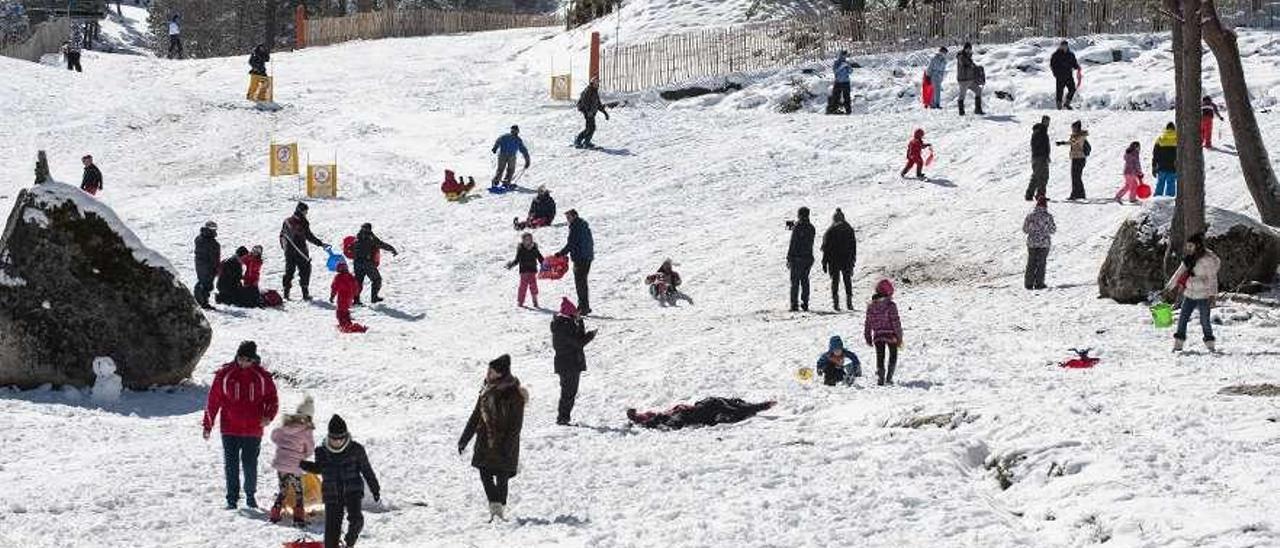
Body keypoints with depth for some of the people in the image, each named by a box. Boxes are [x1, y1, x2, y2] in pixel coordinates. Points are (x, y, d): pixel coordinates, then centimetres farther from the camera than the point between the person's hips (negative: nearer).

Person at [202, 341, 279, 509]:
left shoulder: (262, 377, 1)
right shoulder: (225, 374, -2)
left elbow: (272, 399, 8)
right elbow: (213, 400, 4)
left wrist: (268, 416, -11)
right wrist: (208, 425, 4)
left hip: (253, 431, 0)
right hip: (230, 430, 0)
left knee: (251, 466, 6)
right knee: (231, 465, 1)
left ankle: (250, 495, 25)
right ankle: (232, 499, 10)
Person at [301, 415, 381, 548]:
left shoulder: (356, 449, -5)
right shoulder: (322, 451, -1)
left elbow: (367, 471, 4)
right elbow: (318, 468, 18)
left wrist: (375, 490, 7)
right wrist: (302, 464, 6)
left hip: (353, 492, -1)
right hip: (332, 495, 1)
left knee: (355, 519, -22)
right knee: (332, 528, 1)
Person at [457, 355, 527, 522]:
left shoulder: (514, 395, -11)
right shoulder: (486, 391, 8)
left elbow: (516, 424, -12)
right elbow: (476, 416, 15)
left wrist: (509, 445, -18)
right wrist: (464, 439, 15)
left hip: (504, 442, -5)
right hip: (485, 440, 5)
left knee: (501, 477, -2)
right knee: (485, 474, 4)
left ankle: (500, 507, 4)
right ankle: (495, 505, 16)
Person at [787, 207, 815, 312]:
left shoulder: (797, 228, -14)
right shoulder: (811, 228, 5)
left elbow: (792, 244, -14)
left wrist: (789, 259, -10)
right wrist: (792, 225, 25)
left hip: (797, 258, -6)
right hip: (808, 257, 6)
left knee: (795, 281, -1)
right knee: (805, 281, 12)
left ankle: (794, 304, -4)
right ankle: (805, 304, 10)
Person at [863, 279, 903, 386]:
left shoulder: (871, 306, 2)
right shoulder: (890, 305, -12)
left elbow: (868, 323, 8)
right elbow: (895, 322, -12)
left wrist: (868, 338, 17)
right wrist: (899, 337, -4)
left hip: (877, 336, 3)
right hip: (890, 335, -3)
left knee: (879, 358, 11)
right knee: (893, 356, 14)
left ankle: (880, 378, 2)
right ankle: (889, 377, 5)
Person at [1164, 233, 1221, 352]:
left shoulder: (1207, 259, -13)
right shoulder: (1188, 258, 7)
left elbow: (1212, 278, -14)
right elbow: (1179, 273, 19)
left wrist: (1212, 294, -22)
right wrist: (1170, 286, 22)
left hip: (1203, 294, -6)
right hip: (1190, 294, 6)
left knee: (1205, 321, -3)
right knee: (1182, 318, 3)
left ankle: (1210, 344, 11)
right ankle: (1178, 345, 9)